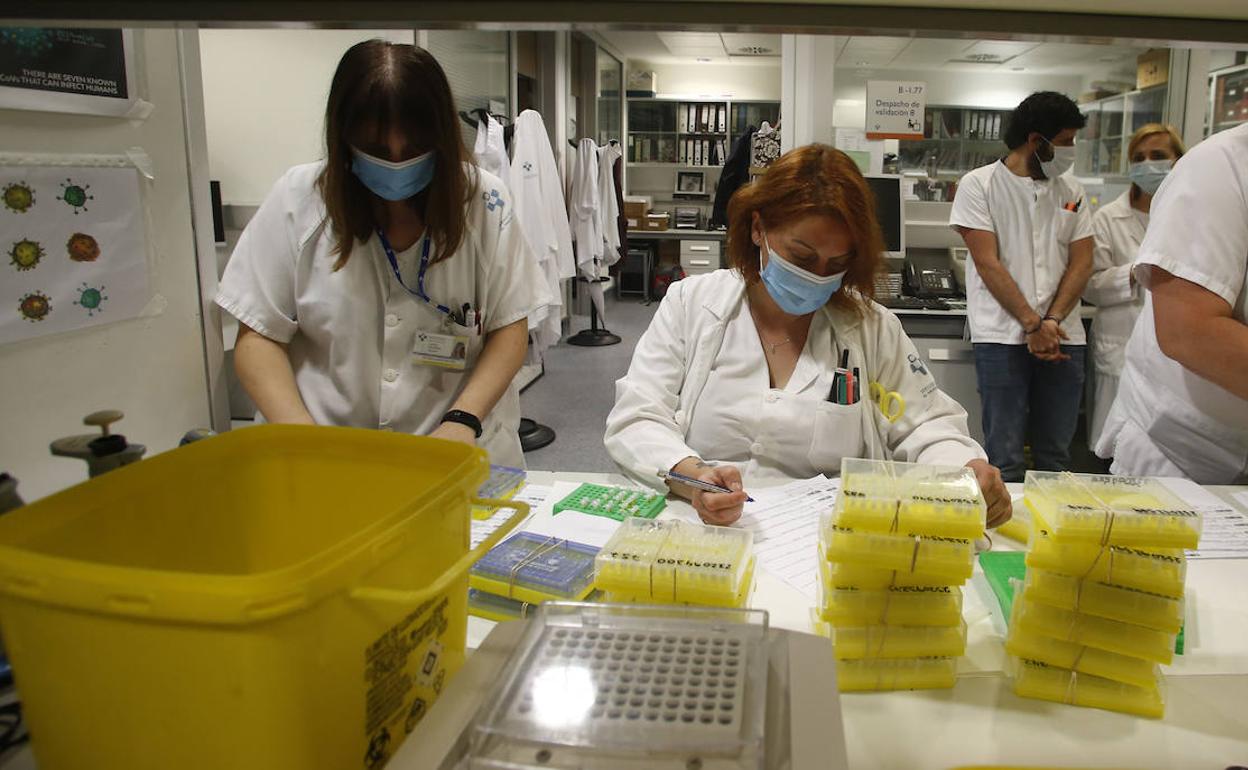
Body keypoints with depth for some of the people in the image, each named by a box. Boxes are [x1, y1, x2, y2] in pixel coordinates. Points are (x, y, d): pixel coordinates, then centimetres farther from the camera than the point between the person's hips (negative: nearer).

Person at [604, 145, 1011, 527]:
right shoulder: (691, 303, 2)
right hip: (700, 531, -2)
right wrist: (690, 476, -25)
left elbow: (927, 426, 7)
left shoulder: (873, 328, 6)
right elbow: (634, 421, -4)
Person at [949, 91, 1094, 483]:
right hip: (1002, 336, -4)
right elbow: (987, 263, -7)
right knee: (1004, 459, -3)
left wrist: (1052, 322, -8)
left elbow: (1082, 262, 8)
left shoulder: (1071, 191, 15)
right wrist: (1033, 325, -12)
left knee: (1056, 456, 8)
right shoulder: (978, 185, 0)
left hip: (1063, 336, 5)